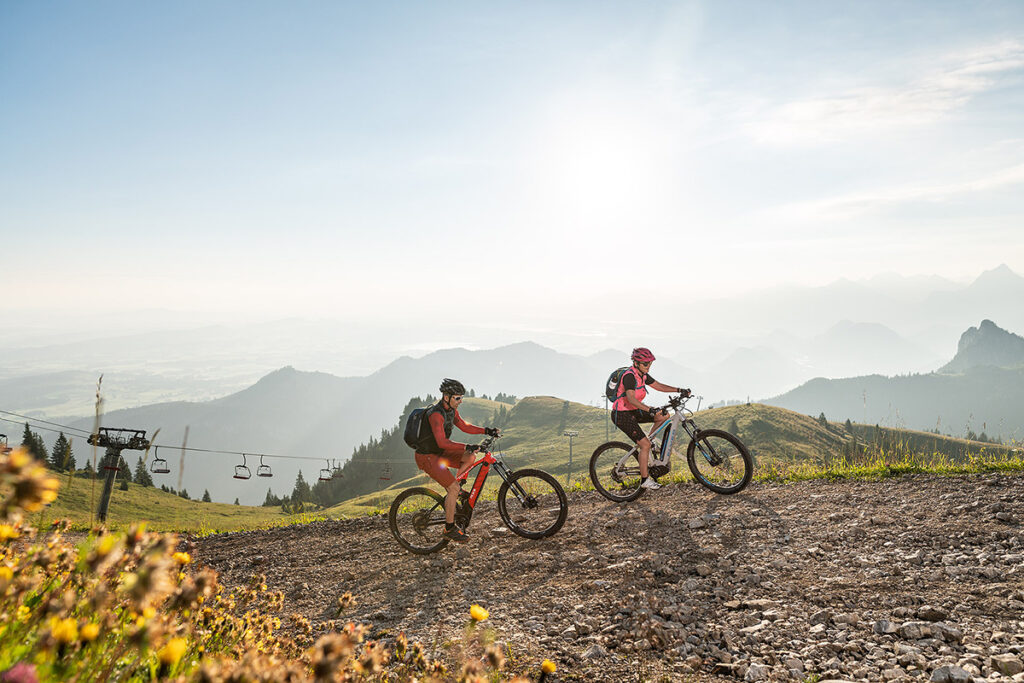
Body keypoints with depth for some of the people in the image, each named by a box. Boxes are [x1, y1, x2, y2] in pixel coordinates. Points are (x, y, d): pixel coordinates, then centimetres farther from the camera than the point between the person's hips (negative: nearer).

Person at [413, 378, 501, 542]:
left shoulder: (451, 410, 3)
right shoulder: (436, 414, -26)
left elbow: (464, 426, 12)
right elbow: (442, 442, -34)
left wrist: (486, 430, -1)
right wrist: (467, 447, -40)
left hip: (440, 453, 9)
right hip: (427, 457, -9)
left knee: (470, 457, -5)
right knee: (454, 488, -15)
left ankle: (454, 485, 11)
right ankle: (449, 528, -2)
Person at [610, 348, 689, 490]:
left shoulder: (643, 375, 6)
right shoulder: (629, 376, -23)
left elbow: (659, 386, 11)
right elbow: (631, 399, -34)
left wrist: (679, 390, -1)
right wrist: (650, 410, -46)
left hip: (633, 411, 9)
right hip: (622, 415, -9)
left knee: (664, 415, 1)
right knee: (645, 445, -13)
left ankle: (648, 441, 11)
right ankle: (645, 480, 0)